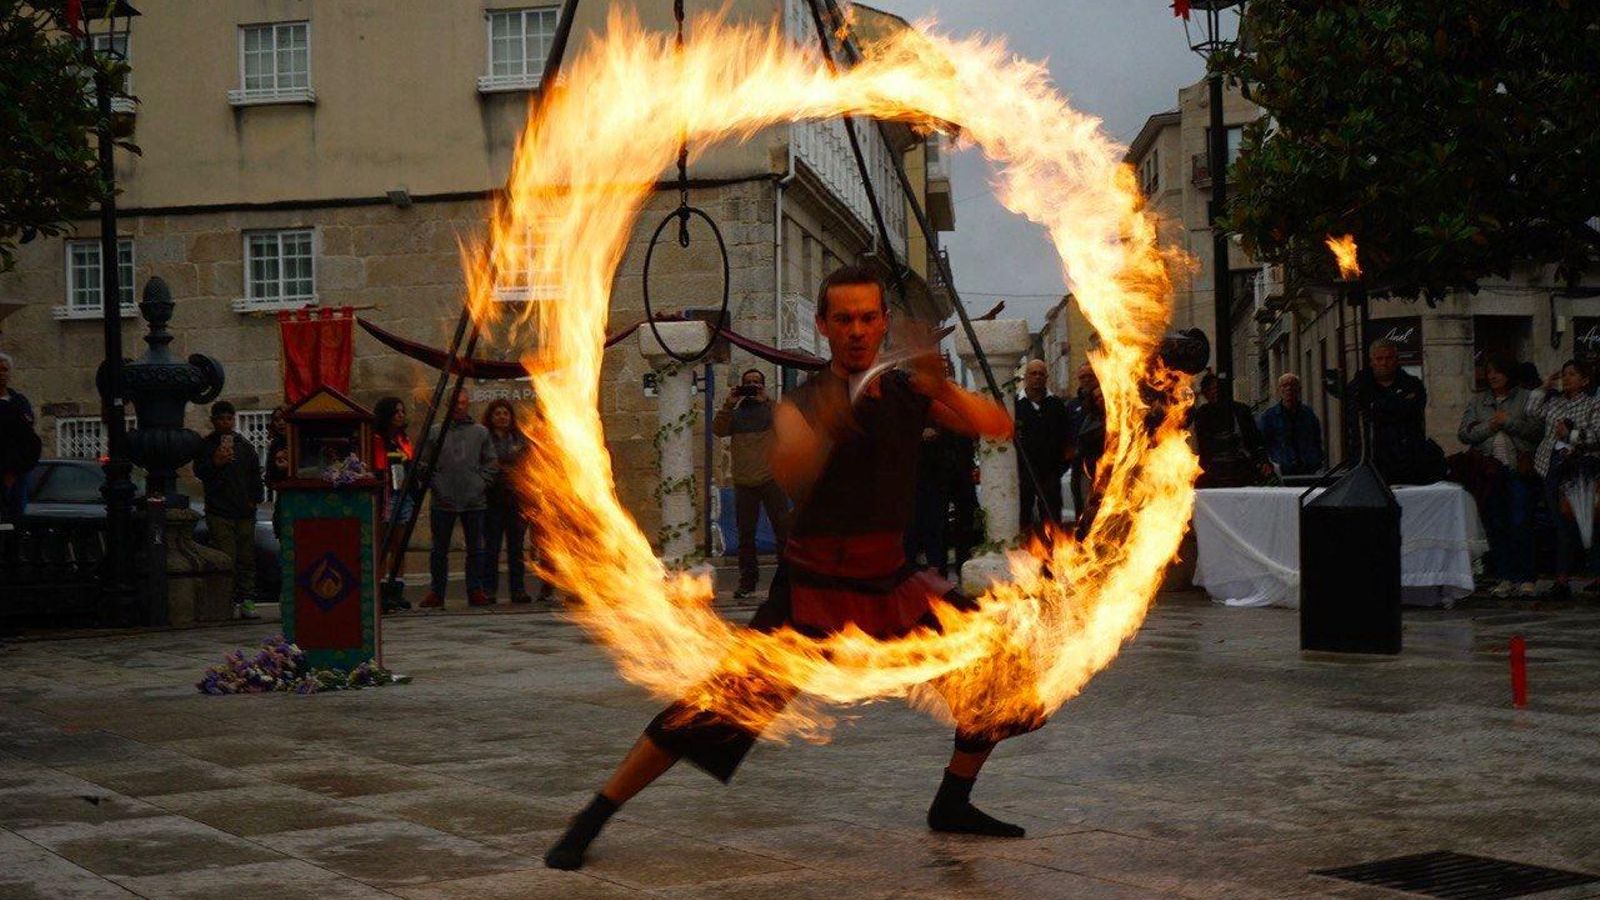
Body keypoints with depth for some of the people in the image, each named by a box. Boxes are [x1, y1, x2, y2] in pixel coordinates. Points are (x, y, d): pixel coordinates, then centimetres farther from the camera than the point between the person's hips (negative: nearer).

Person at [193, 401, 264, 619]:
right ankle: (229, 603, -7)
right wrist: (215, 463, -23)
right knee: (226, 560, -8)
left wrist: (255, 498, 8)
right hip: (219, 513, -3)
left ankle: (247, 600, 7)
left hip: (245, 513, 4)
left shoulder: (244, 445, 14)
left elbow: (256, 474, 20)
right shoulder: (205, 445, 5)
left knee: (247, 558, 3)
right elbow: (199, 472, -5)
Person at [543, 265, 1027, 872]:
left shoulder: (909, 394, 4)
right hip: (812, 588, -5)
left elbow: (999, 427, -8)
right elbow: (789, 472, -29)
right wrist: (823, 426, -49)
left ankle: (952, 805, 21)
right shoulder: (803, 403, -8)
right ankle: (592, 819, -6)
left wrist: (946, 392, -26)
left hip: (891, 584, 5)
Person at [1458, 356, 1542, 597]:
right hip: (1489, 469, 3)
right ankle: (1505, 578, 8)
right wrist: (1490, 426, -5)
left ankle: (1525, 578, -3)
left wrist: (1508, 422, -9)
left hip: (1518, 469, -3)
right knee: (1495, 525, 2)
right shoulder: (1478, 401, 16)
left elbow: (1537, 429, -6)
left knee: (1520, 523, -8)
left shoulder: (1525, 398, 6)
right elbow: (1464, 433, 7)